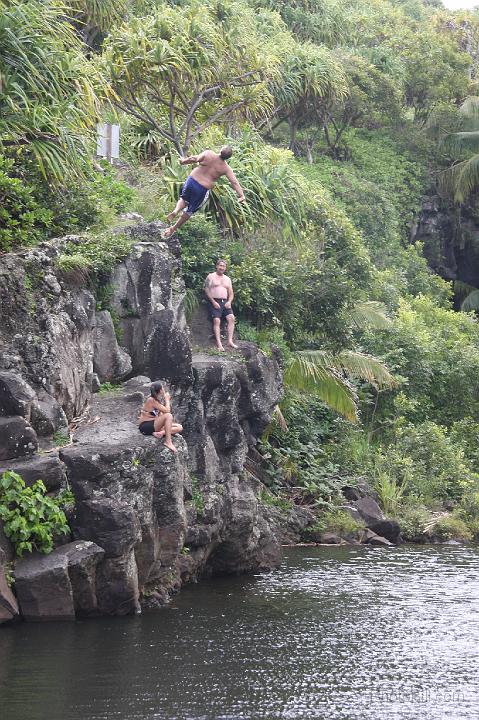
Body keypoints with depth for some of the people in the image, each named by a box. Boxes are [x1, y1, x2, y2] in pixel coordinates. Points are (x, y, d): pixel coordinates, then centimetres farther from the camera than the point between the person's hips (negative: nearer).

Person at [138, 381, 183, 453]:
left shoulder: (156, 400, 12)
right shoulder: (151, 400, -16)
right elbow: (167, 411, -19)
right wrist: (167, 399, -5)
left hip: (153, 424, 9)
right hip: (146, 426, -9)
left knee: (179, 428, 0)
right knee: (168, 416, -30)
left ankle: (161, 433, -23)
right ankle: (168, 441, -33)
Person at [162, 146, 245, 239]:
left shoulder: (208, 154, -9)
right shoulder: (226, 168, -8)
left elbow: (194, 159, -9)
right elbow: (234, 182, -13)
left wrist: (183, 161, 10)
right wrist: (241, 195, -13)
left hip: (192, 180, 1)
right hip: (203, 189, -1)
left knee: (184, 199, 30)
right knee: (189, 210, 19)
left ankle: (175, 211, 1)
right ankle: (174, 228, 26)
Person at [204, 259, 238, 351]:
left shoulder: (227, 279, 21)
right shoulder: (211, 276, 5)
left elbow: (231, 293, 20)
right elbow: (207, 290, -2)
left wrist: (229, 302, -1)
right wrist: (213, 302, -13)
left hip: (225, 302, 4)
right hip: (215, 302, -4)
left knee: (231, 318, -17)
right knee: (217, 321, -20)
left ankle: (230, 341, -19)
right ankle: (219, 344, -26)